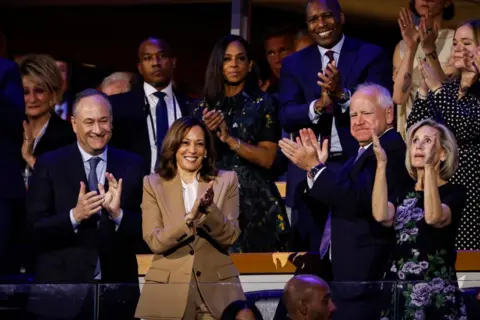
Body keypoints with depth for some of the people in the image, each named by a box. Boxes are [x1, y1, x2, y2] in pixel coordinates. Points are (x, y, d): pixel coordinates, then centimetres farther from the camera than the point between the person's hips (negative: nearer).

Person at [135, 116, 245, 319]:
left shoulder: (226, 181, 5)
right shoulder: (153, 184, 3)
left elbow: (230, 237, -3)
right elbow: (154, 241, -7)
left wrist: (209, 209, -20)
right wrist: (189, 218, -22)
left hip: (216, 290, 0)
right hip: (168, 291, 0)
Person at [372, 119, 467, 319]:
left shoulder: (454, 192, 0)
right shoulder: (404, 194, 14)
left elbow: (434, 218, -22)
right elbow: (381, 216, -9)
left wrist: (429, 167, -24)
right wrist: (381, 164, -11)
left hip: (436, 293, -4)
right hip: (398, 291, 4)